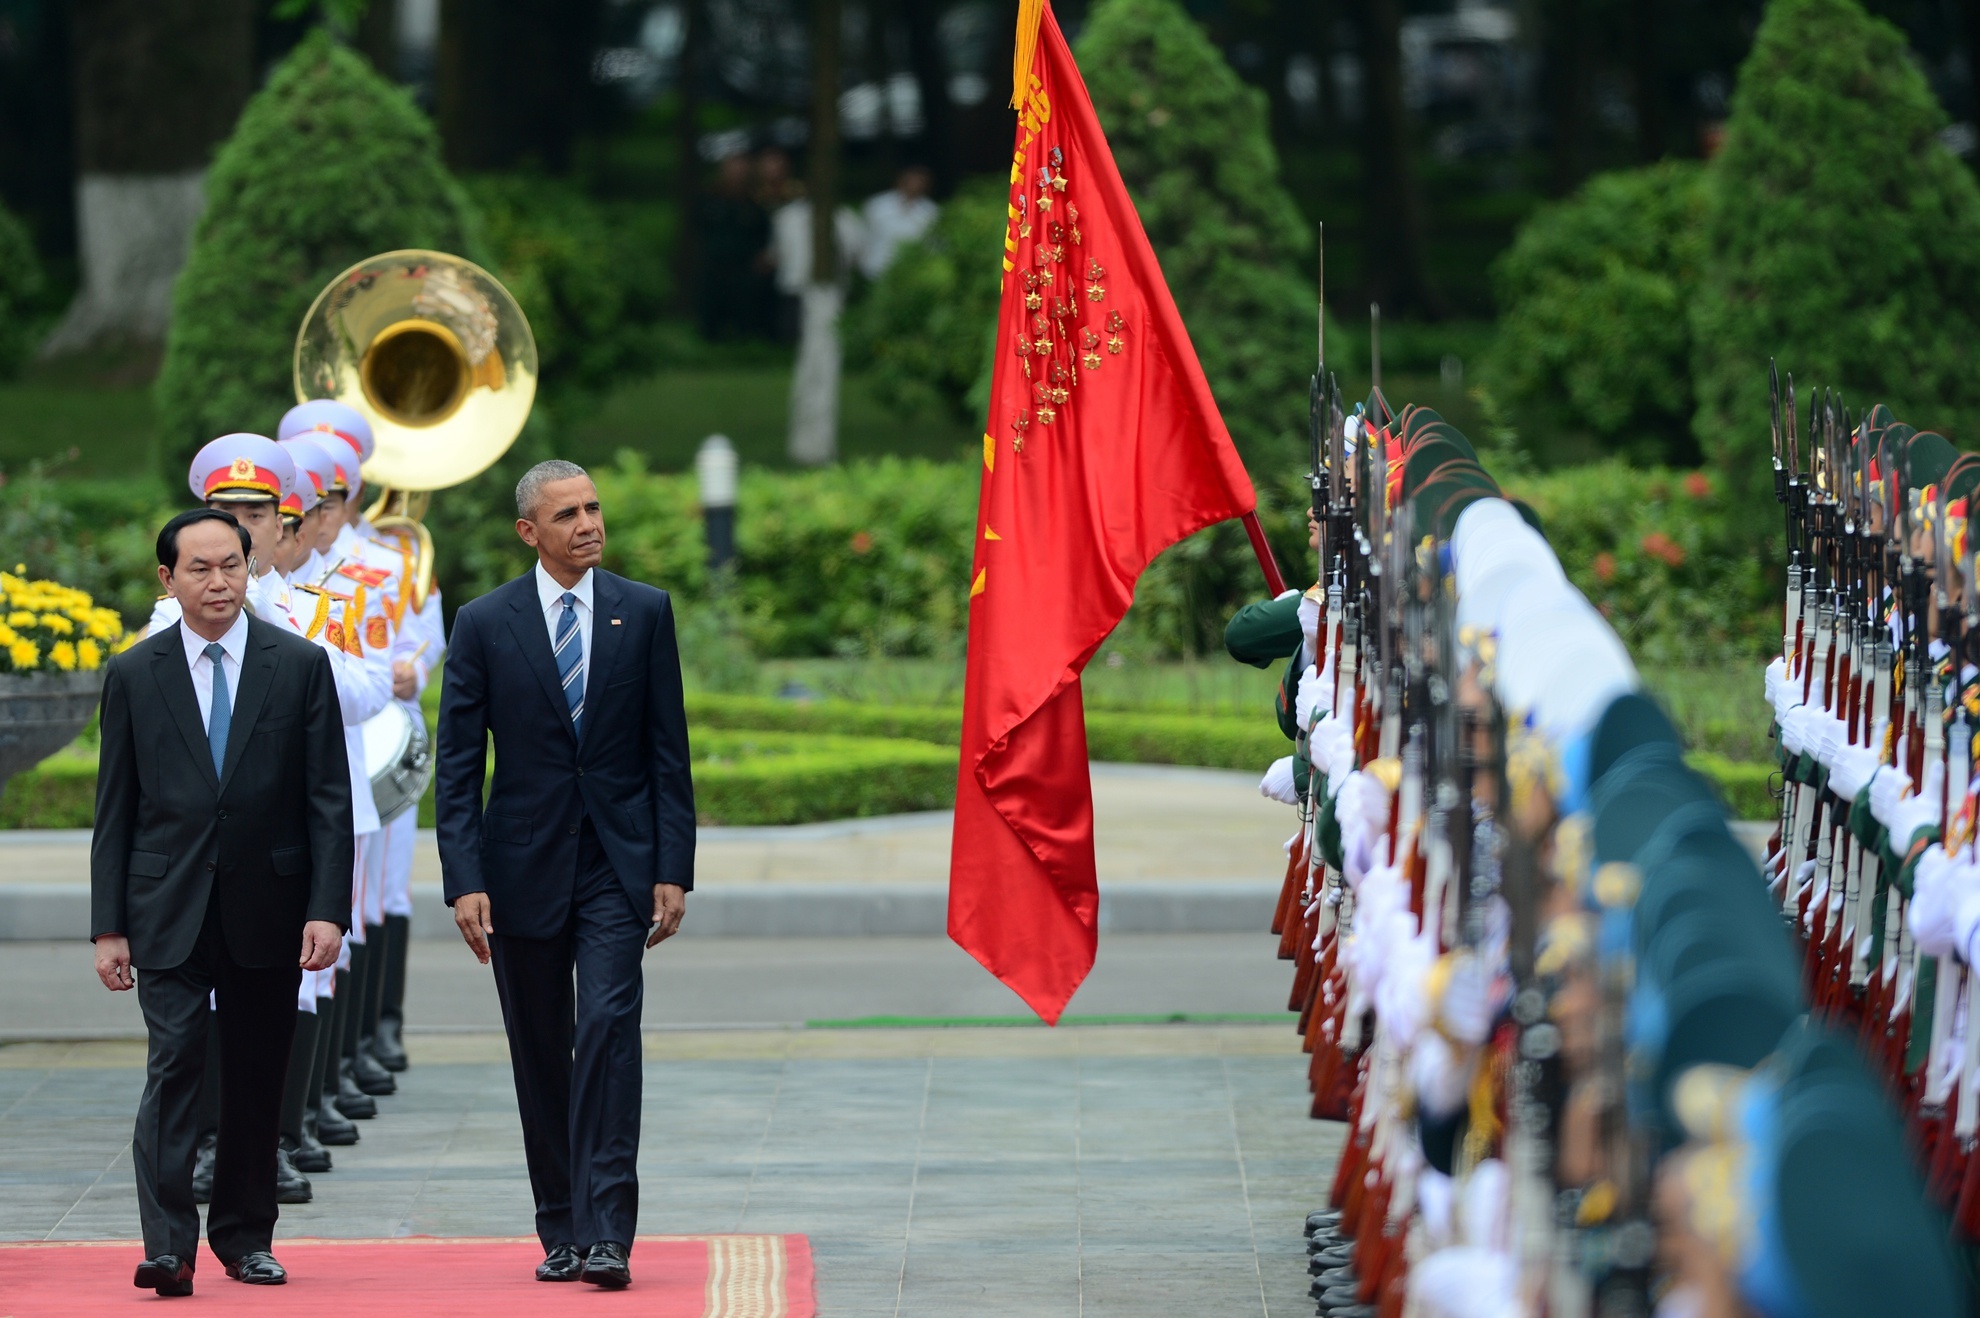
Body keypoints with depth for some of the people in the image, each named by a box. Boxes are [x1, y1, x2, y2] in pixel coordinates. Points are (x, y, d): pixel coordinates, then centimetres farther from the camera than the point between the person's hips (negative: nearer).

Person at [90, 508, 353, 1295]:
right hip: (168, 912, -1)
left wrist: (327, 908, -7)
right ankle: (168, 1247, -17)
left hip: (267, 911, 1)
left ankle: (245, 1237, 19)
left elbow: (329, 799, 2)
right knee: (175, 1064, -12)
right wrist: (108, 926, 0)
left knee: (257, 1081, 7)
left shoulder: (300, 667, 4)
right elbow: (115, 810, 5)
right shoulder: (134, 676, 5)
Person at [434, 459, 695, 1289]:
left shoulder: (644, 613, 3)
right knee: (541, 1055, 7)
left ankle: (605, 1234, -17)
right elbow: (457, 765, -1)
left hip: (617, 863, -1)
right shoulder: (484, 625, 1)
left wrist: (673, 870, -3)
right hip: (524, 868, 1)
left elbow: (668, 750, 4)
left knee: (609, 1030, -14)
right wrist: (465, 880, -10)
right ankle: (560, 1231, 16)